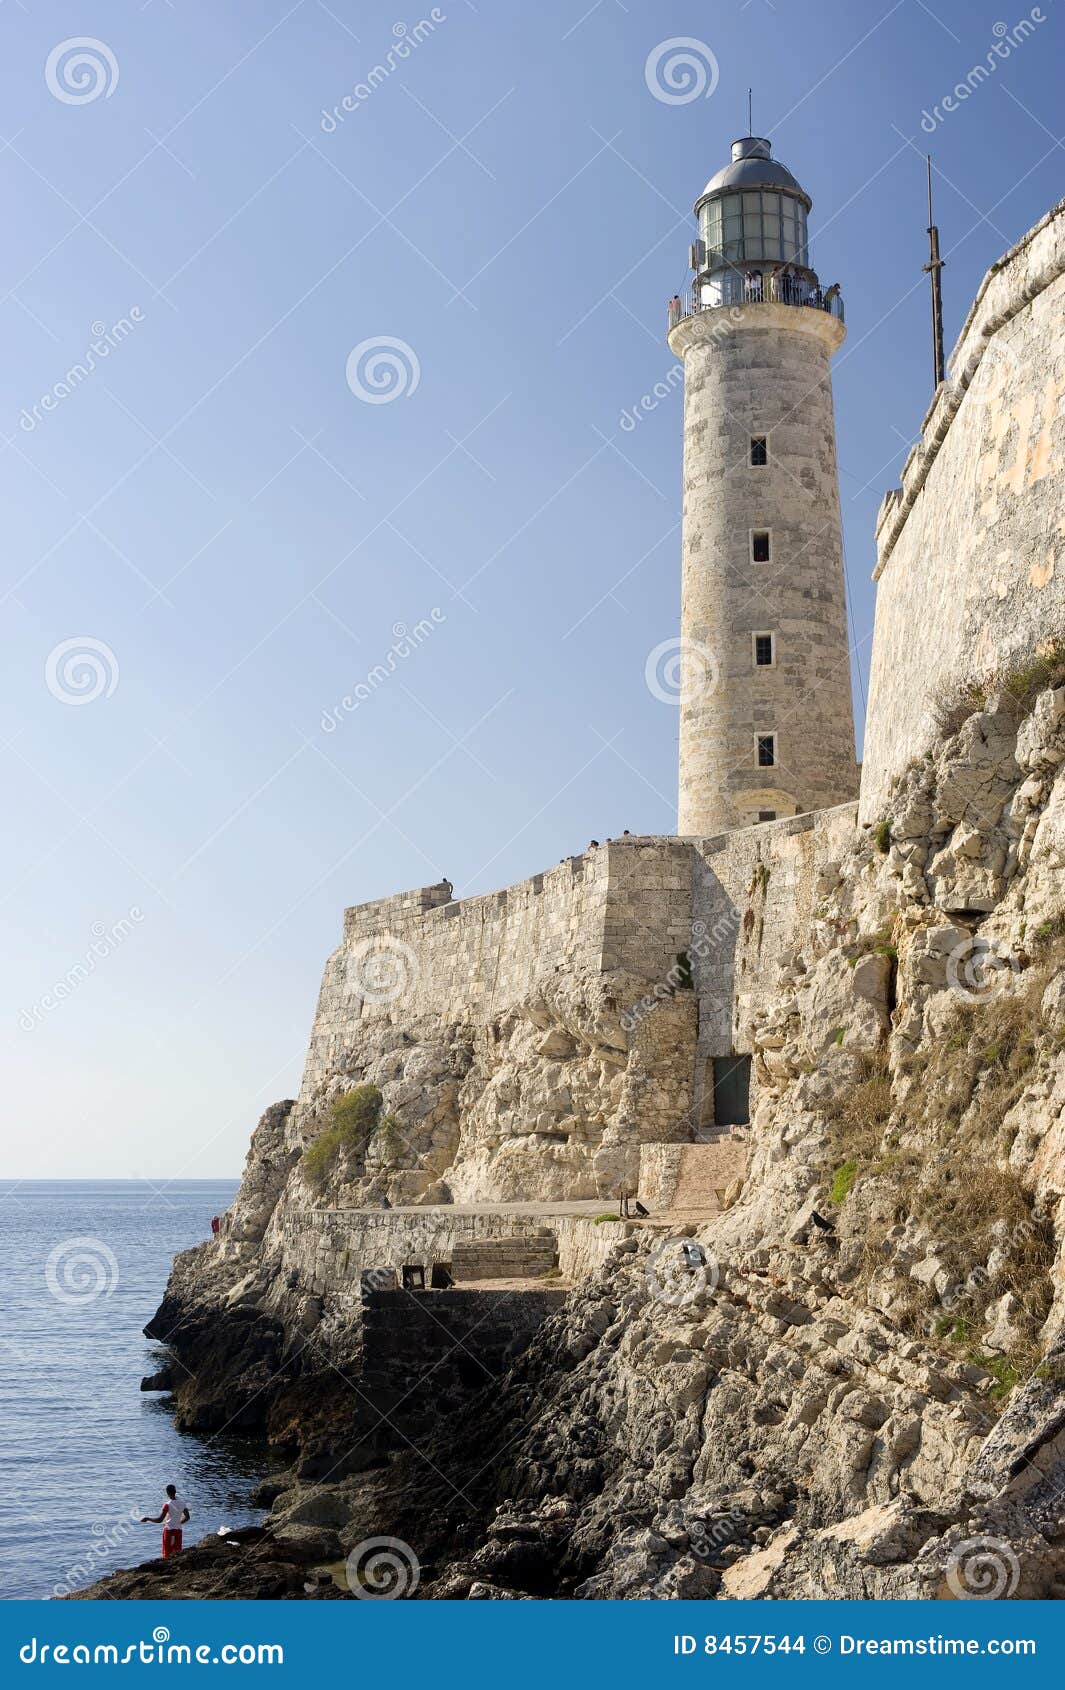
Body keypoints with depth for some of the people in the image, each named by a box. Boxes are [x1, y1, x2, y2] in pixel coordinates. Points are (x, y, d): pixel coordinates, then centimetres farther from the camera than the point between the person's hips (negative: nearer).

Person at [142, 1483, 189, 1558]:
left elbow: (160, 1520, -20)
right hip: (178, 1530, 6)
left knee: (167, 1554, 1)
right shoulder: (181, 1503, 4)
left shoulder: (167, 1505, -15)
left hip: (169, 1530, -6)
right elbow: (187, 1517, 11)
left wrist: (147, 1518, -10)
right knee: (178, 1553, 13)